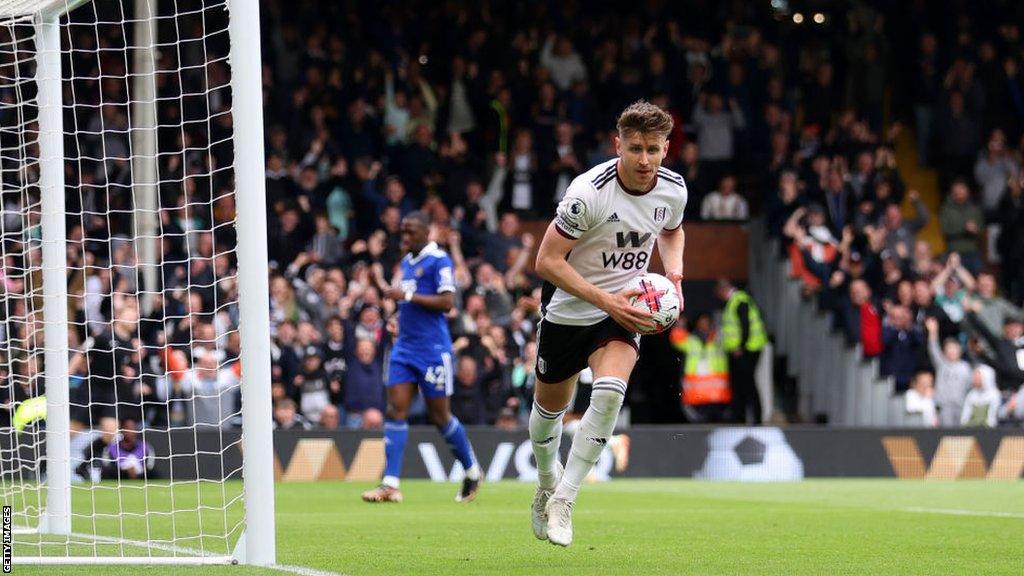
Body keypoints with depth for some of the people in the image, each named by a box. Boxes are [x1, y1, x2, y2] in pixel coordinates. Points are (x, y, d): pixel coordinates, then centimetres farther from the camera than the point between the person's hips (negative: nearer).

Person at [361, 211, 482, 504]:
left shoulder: (439, 260, -10)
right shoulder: (407, 262, 15)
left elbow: (446, 302, -19)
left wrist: (407, 295, -21)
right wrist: (383, 285, 16)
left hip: (433, 350, -7)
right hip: (404, 348, 7)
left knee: (440, 416, 2)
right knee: (396, 411, -5)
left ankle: (472, 471, 24)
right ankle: (390, 485, -11)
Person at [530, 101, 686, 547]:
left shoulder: (673, 189, -9)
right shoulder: (589, 192, -25)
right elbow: (547, 261, -21)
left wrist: (674, 273, -3)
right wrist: (605, 300, -27)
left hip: (623, 310, 2)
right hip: (568, 309, -2)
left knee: (609, 392, -26)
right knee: (550, 407, 14)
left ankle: (564, 499, -17)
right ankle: (547, 484, 46)